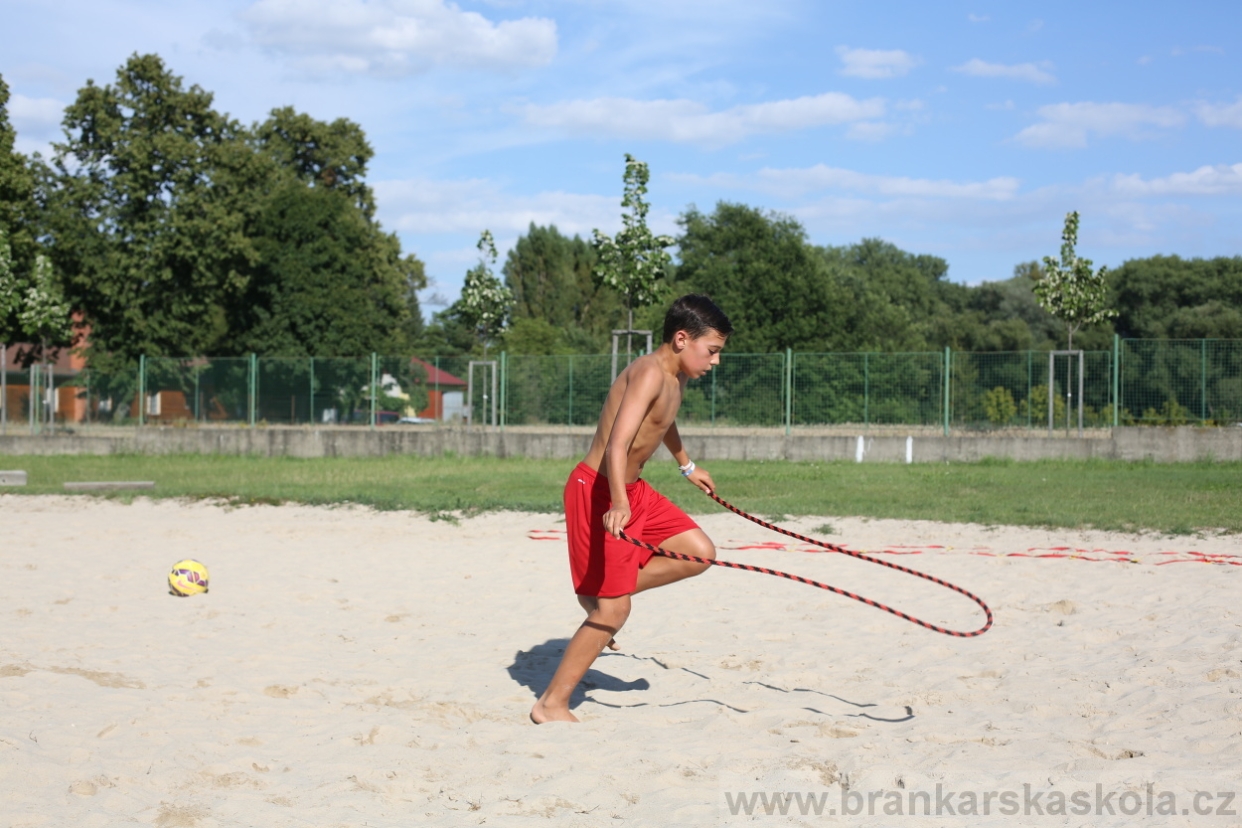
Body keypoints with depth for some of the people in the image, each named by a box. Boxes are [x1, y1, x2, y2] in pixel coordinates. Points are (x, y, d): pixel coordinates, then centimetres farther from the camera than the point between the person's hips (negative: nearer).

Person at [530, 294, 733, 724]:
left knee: (699, 552, 4)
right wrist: (618, 505, -48)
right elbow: (617, 445, -34)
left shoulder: (677, 378, 8)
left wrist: (686, 465, 49)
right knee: (613, 611, -6)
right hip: (599, 492, -9)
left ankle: (603, 593, 14)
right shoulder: (650, 372, -22)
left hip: (632, 490, 9)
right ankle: (551, 705, 6)